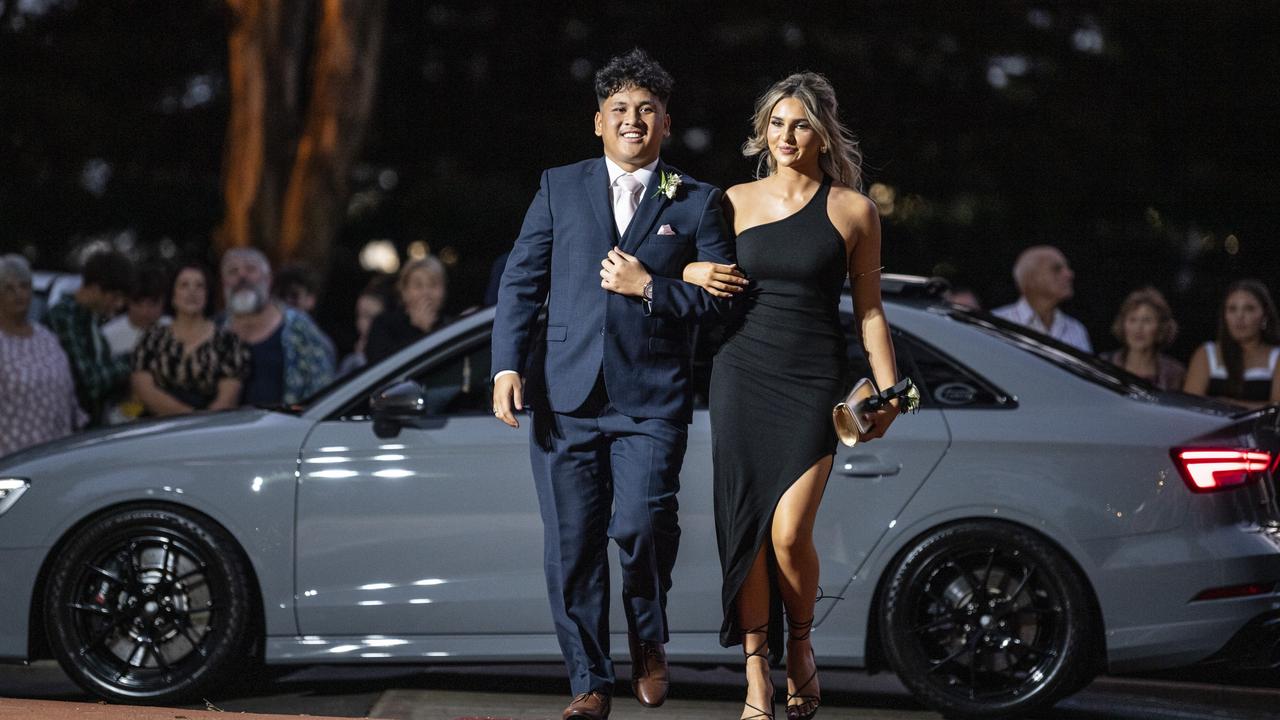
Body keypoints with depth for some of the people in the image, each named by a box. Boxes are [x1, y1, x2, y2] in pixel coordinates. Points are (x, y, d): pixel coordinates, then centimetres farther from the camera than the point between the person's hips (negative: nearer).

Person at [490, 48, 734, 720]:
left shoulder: (698, 202, 9)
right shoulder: (559, 188, 13)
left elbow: (723, 294, 4)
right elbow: (521, 282, 9)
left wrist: (650, 287, -10)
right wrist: (508, 365, -2)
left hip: (652, 400, -2)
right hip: (566, 396, 2)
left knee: (642, 524, -18)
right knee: (571, 544, 1)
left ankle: (647, 639, 11)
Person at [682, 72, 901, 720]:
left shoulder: (853, 210, 4)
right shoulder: (738, 202, 9)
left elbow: (868, 310, 7)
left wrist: (889, 391, 1)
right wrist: (692, 273, 0)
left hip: (813, 381, -2)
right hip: (742, 375, 2)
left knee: (789, 532, -13)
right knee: (746, 528, -2)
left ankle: (800, 648, 14)